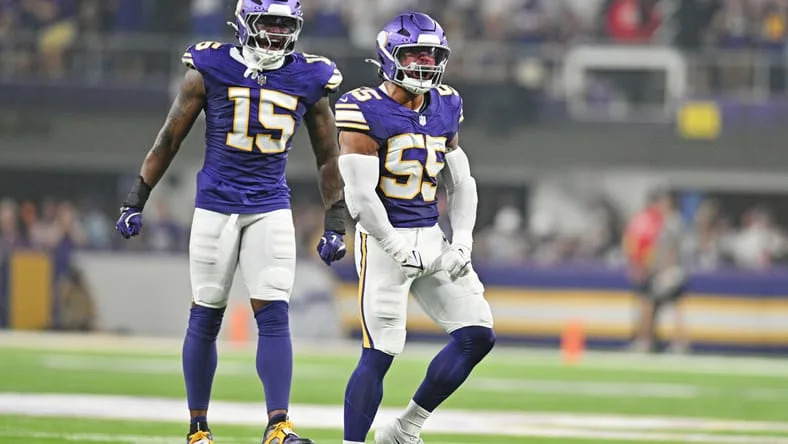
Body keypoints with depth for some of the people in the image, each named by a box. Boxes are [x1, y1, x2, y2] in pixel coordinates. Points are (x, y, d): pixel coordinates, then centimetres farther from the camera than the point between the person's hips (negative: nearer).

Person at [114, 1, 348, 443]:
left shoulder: (309, 80, 3)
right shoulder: (210, 70, -3)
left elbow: (328, 158, 11)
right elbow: (170, 140, 4)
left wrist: (336, 224, 8)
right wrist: (136, 200, 3)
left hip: (271, 210, 1)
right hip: (216, 205, -1)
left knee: (275, 316, -11)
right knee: (205, 318, 5)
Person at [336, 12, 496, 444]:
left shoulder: (445, 108, 10)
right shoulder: (366, 111, -12)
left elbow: (461, 184, 16)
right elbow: (360, 194, -16)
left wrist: (462, 243, 2)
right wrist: (397, 249, -18)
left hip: (430, 238, 7)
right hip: (383, 239, -7)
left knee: (477, 336, 2)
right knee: (379, 354, -11)